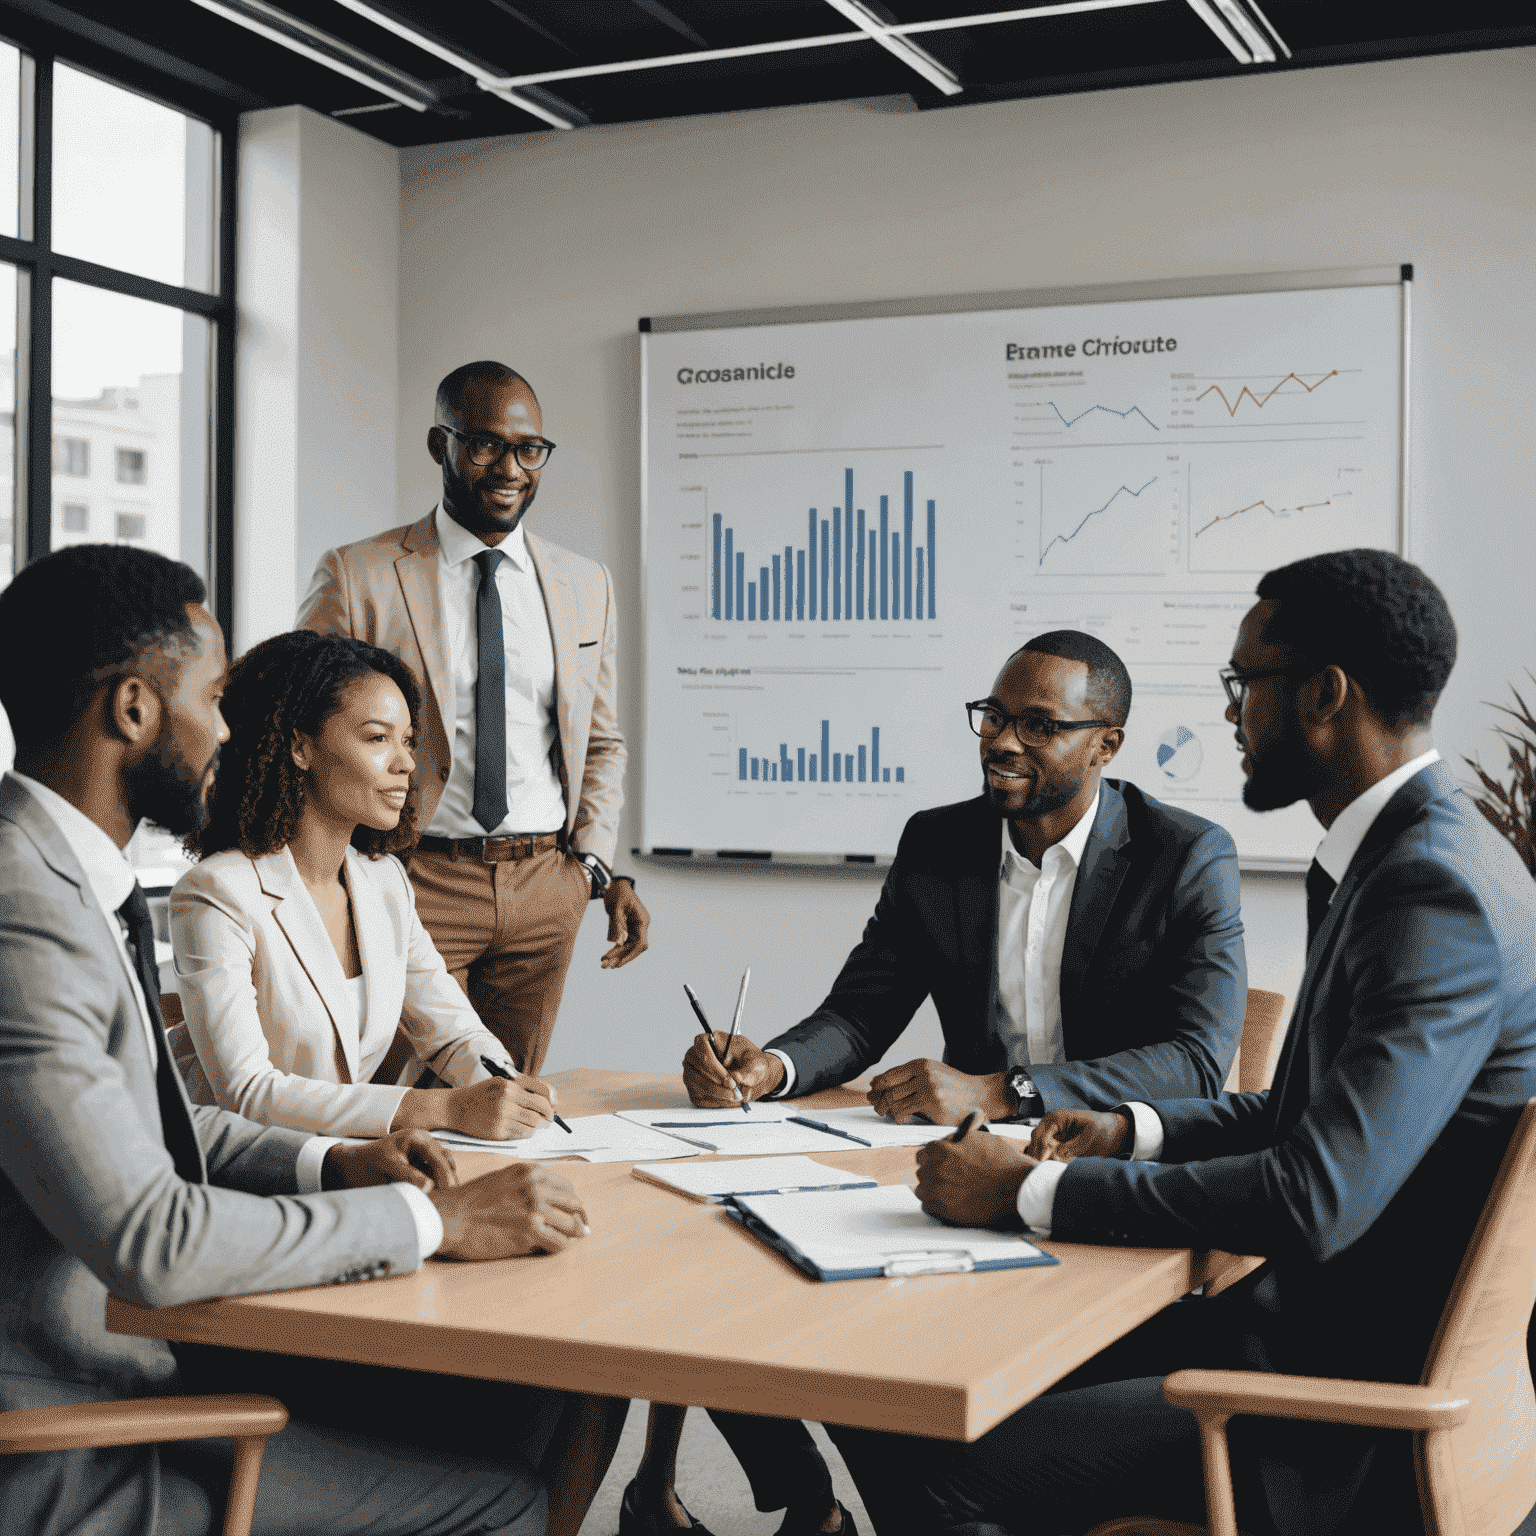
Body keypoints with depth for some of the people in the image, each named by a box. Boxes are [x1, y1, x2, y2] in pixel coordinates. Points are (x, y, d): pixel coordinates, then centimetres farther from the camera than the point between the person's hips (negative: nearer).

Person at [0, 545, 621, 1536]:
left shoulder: (86, 884, 8)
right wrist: (433, 1219, -19)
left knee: (520, 1404, 3)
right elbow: (150, 1240, -28)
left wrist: (330, 1164, 4)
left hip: (148, 1351, 9)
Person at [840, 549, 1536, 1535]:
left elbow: (1317, 1197, -30)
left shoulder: (1435, 893, -22)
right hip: (1308, 1325, 10)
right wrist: (1138, 1130, 8)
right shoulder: (1410, 854, 11)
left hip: (1372, 1416, -10)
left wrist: (1035, 1189, -22)